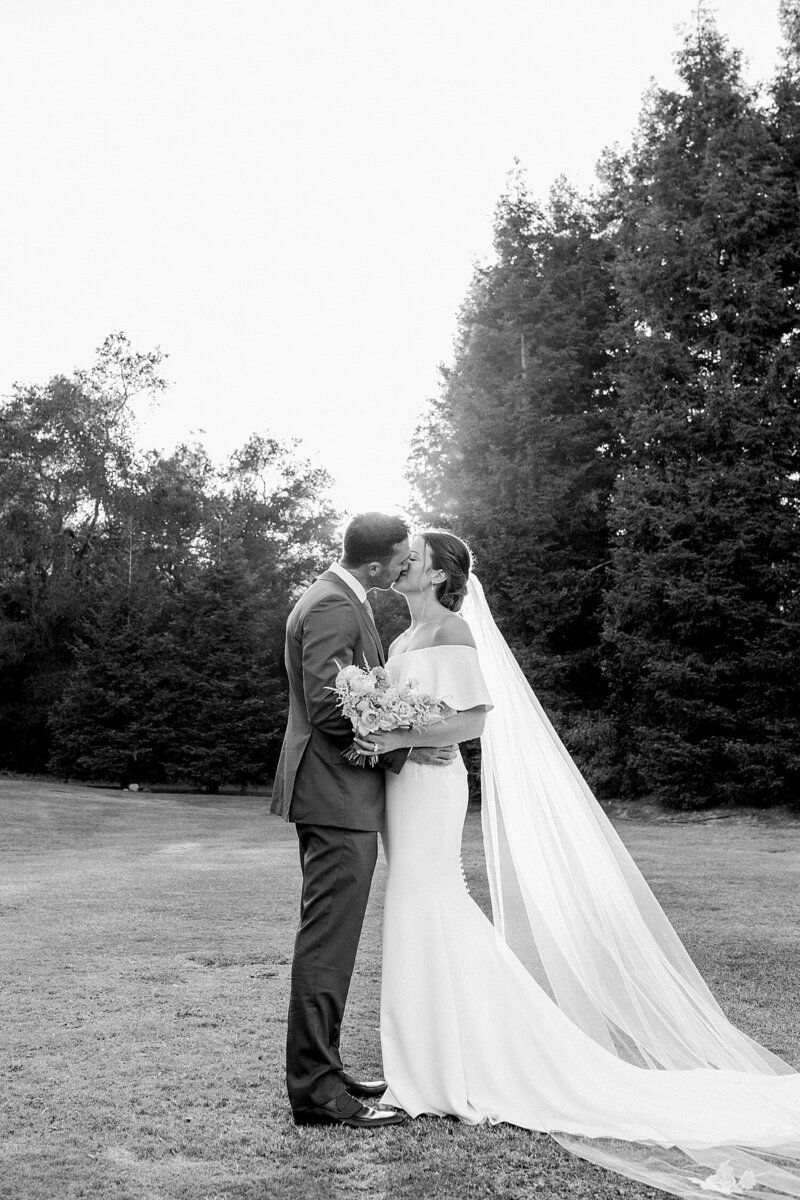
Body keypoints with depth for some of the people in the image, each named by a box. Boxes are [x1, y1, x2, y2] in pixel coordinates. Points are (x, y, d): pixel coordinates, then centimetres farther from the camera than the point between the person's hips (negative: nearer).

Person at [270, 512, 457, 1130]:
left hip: (336, 795, 11)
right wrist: (405, 747, -18)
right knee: (328, 941, -5)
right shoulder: (334, 606, -17)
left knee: (329, 939, 16)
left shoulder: (339, 598, 16)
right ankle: (316, 1089, 3)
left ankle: (320, 1067, 27)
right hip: (338, 794, -11)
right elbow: (328, 707, -23)